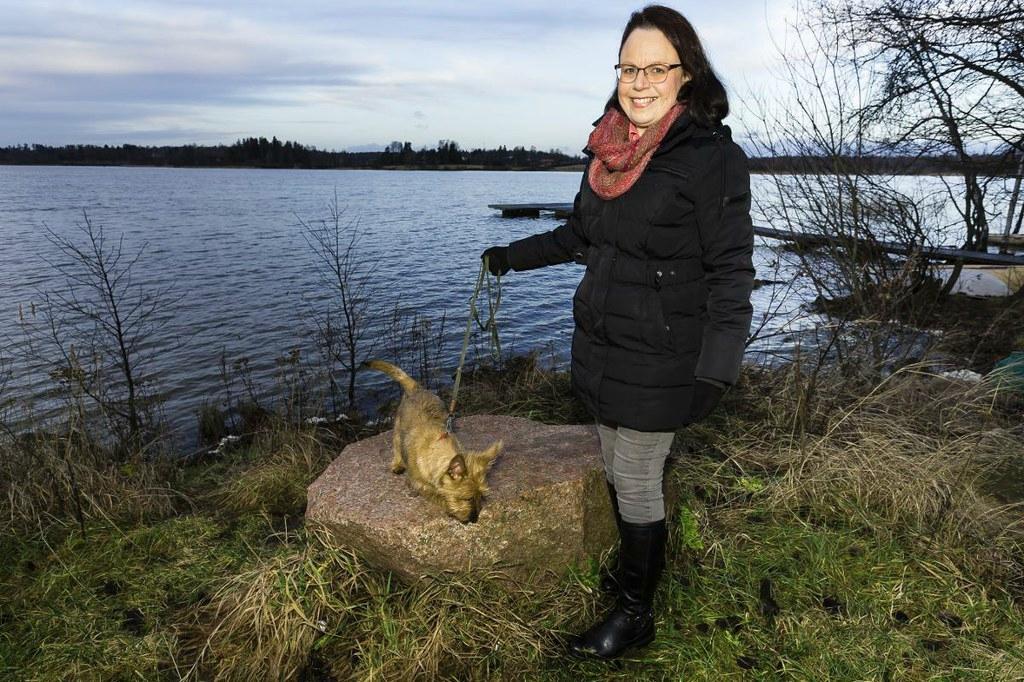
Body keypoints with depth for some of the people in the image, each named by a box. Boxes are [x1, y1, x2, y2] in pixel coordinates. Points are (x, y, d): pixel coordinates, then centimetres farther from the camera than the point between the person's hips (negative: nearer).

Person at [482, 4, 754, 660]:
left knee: (635, 479, 4)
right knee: (618, 467, 18)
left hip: (657, 360, -7)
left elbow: (731, 270, -16)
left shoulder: (712, 156, -15)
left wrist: (717, 367, -24)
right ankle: (642, 558, 42)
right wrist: (514, 255, 28)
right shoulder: (611, 151, 6)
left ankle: (636, 612, 24)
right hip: (602, 348, 7)